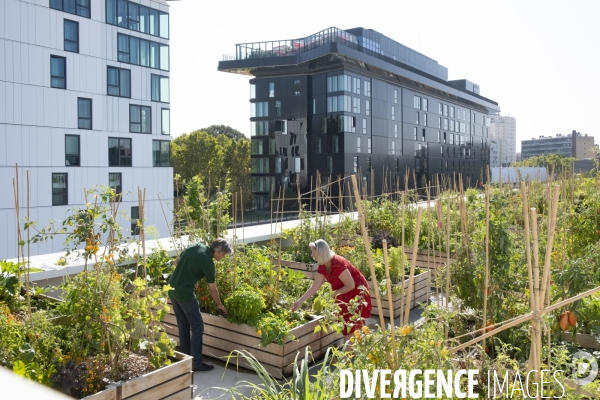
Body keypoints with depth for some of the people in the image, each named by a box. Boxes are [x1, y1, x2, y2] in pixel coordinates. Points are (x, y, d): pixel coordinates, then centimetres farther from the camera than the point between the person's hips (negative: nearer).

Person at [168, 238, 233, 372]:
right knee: (197, 327, 2)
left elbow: (177, 261, 15)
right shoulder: (208, 262, -14)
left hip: (172, 288, 9)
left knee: (183, 325, 18)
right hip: (184, 292, -8)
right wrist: (219, 305, 10)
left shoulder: (196, 246, 5)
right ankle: (196, 363, 5)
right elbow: (212, 288, -4)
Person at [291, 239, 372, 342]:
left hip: (357, 291, -8)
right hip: (344, 294, 8)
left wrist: (334, 294, -15)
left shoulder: (338, 264, -32)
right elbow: (314, 287, 0)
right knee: (343, 322, 14)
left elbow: (351, 285, -25)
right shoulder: (322, 267, -7)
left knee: (351, 326, -6)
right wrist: (300, 301, -1)